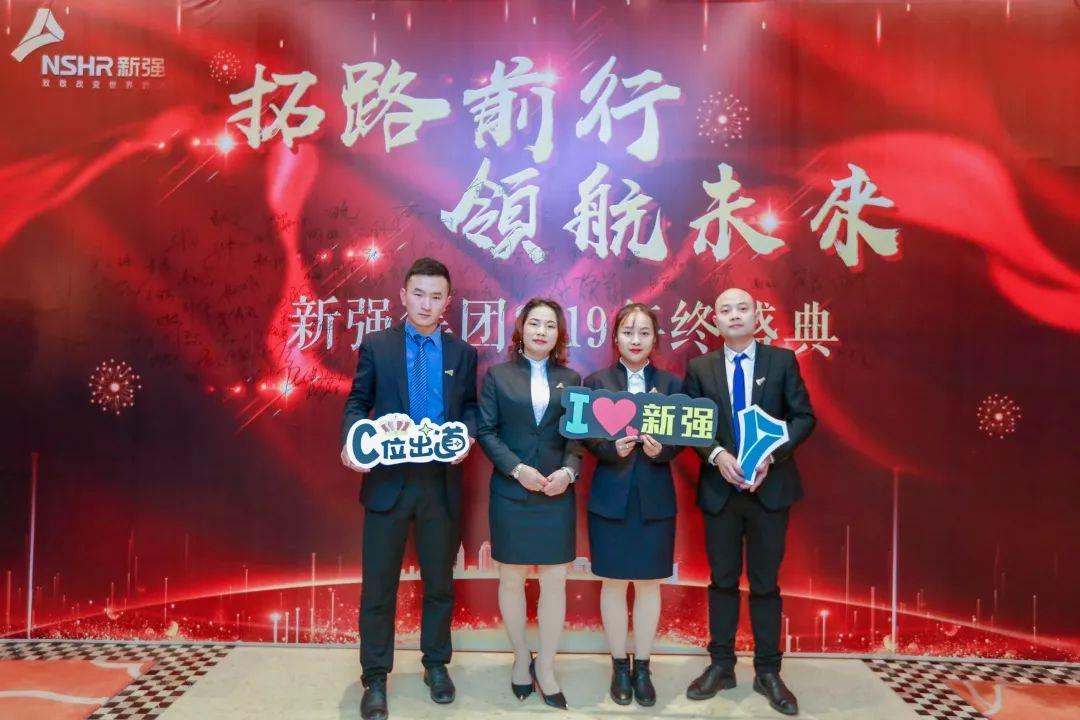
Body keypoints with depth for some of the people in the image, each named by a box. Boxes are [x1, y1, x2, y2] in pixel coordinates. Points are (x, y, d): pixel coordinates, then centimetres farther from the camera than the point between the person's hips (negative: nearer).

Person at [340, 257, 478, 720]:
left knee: (439, 579, 14)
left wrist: (467, 435, -13)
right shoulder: (376, 345, 2)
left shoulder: (463, 353, 7)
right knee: (378, 584, 6)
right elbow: (357, 403, 2)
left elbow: (471, 407, 8)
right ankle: (375, 679, 22)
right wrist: (352, 440, -17)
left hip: (442, 482, 2)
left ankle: (436, 664, 33)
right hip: (388, 479, -1)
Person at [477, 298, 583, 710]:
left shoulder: (570, 379, 7)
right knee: (512, 579, 10)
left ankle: (546, 668, 20)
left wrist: (569, 471, -13)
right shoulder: (498, 374, 2)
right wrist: (517, 469, -14)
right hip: (510, 493, -1)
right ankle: (521, 659, 29)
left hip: (557, 494, 1)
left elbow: (579, 435, 4)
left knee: (555, 582, 4)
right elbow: (486, 431, -3)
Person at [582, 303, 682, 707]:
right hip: (611, 496, -1)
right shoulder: (597, 382, 2)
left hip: (655, 498, 1)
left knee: (649, 583, 9)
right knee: (614, 583, 8)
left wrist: (660, 449, -20)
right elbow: (587, 438, -2)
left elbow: (680, 440, 1)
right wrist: (613, 448, -21)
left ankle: (642, 668, 23)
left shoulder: (671, 384, 5)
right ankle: (619, 666, 24)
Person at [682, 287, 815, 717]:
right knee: (722, 580, 11)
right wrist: (716, 455, -17)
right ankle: (721, 666, 24)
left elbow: (804, 417, -2)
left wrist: (772, 455, -16)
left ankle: (767, 672, 21)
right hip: (719, 489, 1)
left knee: (765, 582, 8)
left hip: (770, 487, -1)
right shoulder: (699, 368, 4)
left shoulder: (782, 360, 1)